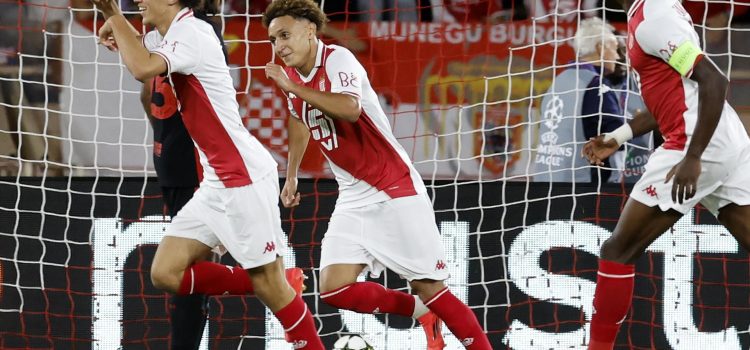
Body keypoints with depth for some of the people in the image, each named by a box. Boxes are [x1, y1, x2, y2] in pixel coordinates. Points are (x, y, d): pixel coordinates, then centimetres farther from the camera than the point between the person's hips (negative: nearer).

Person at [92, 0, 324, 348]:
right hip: (215, 182, 10)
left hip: (245, 178, -10)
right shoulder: (165, 36, 12)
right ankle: (275, 288, 9)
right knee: (166, 273, 1)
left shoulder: (191, 34, -16)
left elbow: (143, 68, -34)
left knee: (269, 286, -6)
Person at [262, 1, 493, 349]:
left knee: (429, 289, -8)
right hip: (353, 200, 7)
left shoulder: (337, 59, -15)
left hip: (396, 192, -7)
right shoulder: (293, 73, 8)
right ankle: (421, 312, 12)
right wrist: (291, 176, 33)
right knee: (335, 290, -8)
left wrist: (294, 88, -33)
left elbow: (350, 108, -36)